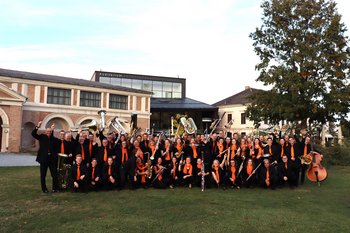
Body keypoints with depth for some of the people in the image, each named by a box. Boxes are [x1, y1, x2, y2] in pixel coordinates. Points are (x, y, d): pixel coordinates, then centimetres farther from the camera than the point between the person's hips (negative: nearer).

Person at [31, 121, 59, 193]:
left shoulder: (53, 139, 6)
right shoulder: (42, 137, 4)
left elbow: (56, 149, 7)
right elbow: (33, 134, -7)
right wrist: (37, 126, -20)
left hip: (52, 159, 1)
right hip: (44, 159, -1)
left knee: (55, 174, 3)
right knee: (43, 175, 6)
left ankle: (55, 188, 14)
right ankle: (44, 189, 17)